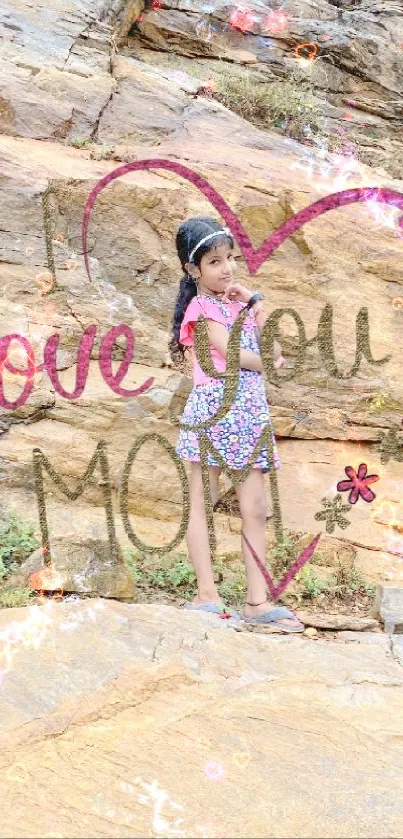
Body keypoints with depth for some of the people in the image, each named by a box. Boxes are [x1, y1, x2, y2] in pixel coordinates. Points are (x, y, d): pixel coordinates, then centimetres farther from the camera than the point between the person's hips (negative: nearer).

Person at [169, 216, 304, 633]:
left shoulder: (238, 302, 19)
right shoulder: (202, 307, -3)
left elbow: (273, 352, 12)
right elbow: (231, 354, -13)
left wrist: (255, 306, 5)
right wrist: (266, 363, 5)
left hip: (250, 413, 7)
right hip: (214, 407, -7)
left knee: (256, 509, 3)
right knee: (203, 502, -2)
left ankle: (257, 599, 5)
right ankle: (207, 594, -2)